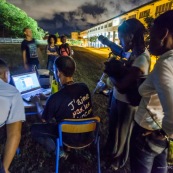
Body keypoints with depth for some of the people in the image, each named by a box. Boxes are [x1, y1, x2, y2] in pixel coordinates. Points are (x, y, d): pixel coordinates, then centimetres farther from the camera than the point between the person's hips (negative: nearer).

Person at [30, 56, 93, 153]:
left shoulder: (56, 98, -29)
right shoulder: (84, 87, -13)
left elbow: (44, 119, -8)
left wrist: (37, 102, 9)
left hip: (71, 137, -5)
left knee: (34, 129, 9)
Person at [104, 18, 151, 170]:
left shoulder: (142, 59, -28)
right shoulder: (135, 53, 1)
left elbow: (121, 86, -29)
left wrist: (110, 71, -13)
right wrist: (116, 67, -9)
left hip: (126, 103, -8)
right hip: (117, 98, 9)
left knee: (121, 133, 16)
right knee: (113, 127, 27)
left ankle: (116, 161, 46)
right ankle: (109, 150, 56)